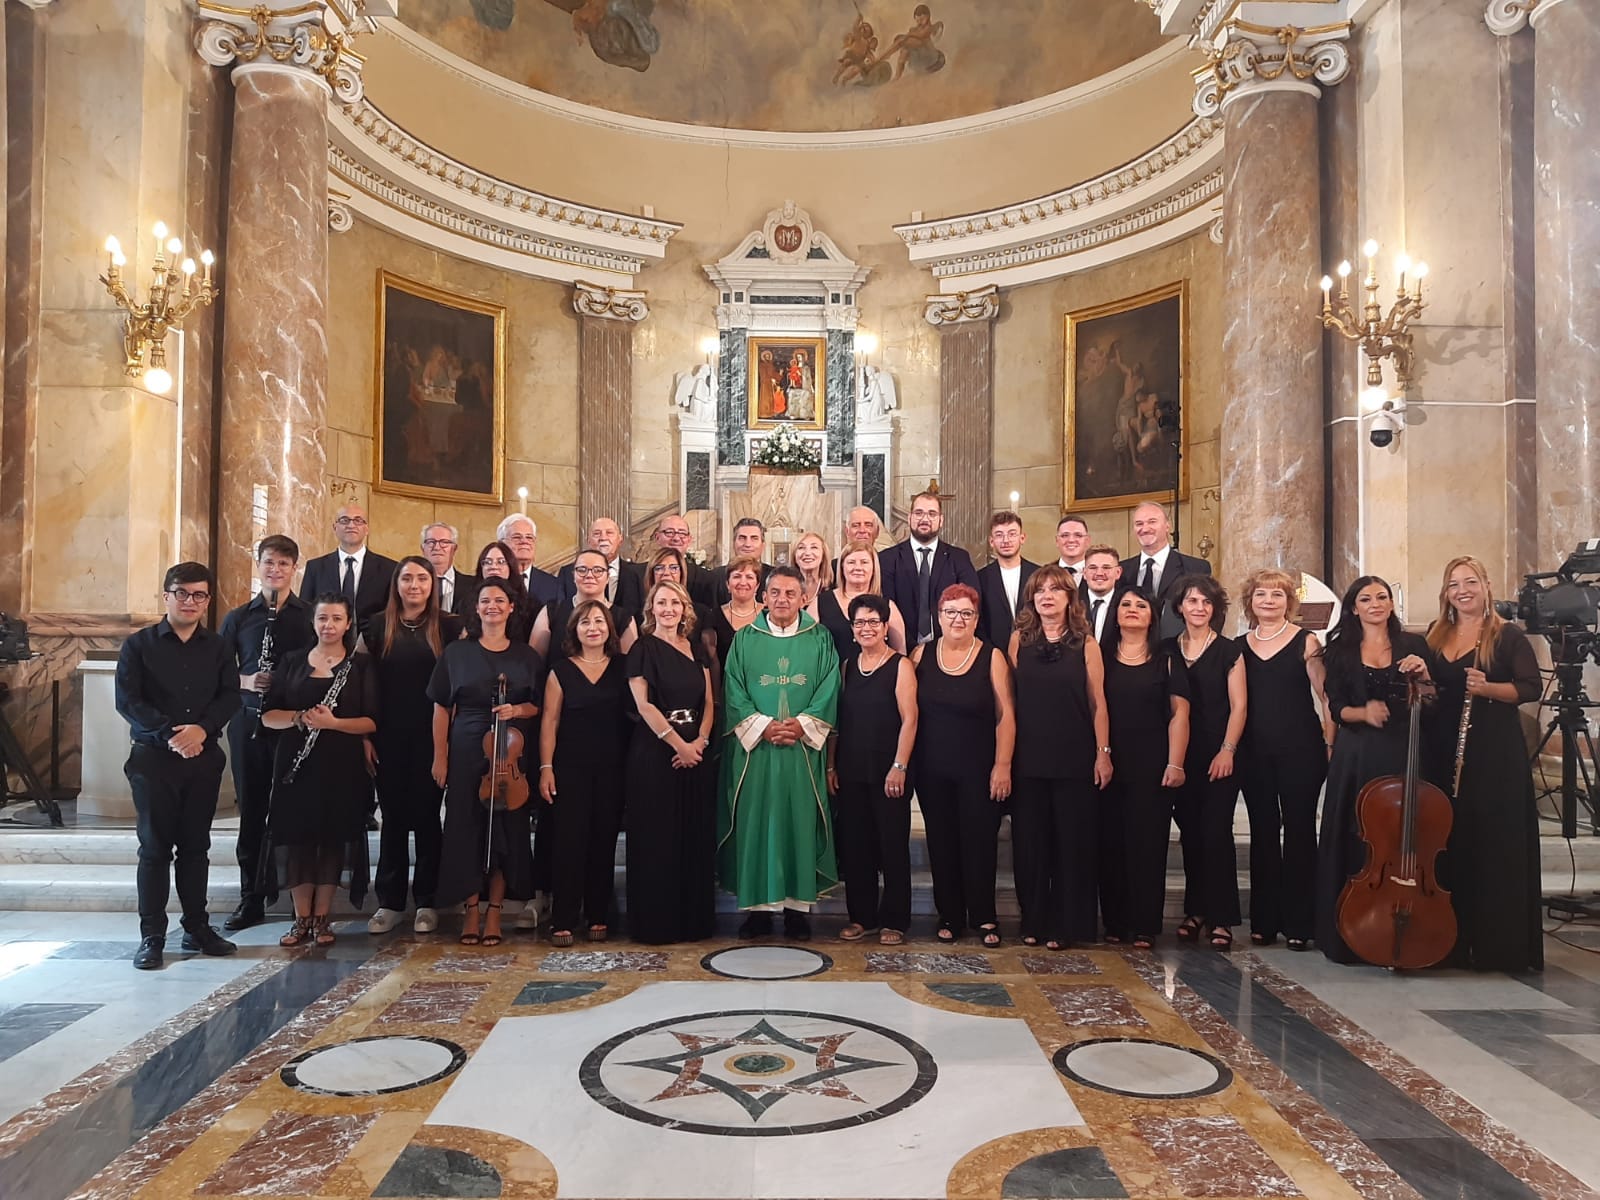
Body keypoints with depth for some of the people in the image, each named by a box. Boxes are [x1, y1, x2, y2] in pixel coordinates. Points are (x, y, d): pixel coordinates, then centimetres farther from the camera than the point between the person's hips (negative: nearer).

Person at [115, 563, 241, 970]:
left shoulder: (217, 647, 8)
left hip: (204, 757, 2)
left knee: (196, 844, 9)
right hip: (153, 757, -2)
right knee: (155, 845, 2)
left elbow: (230, 696, 0)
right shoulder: (139, 644, 1)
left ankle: (197, 927, 18)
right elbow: (127, 699, -7)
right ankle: (152, 935, 9)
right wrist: (169, 735, -17)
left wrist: (201, 728, -17)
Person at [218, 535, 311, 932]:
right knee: (251, 810, 7)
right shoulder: (238, 618, 9)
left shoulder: (310, 616, 3)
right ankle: (251, 898, 17)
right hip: (248, 721, 2)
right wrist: (245, 681, -9)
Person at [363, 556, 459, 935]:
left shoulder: (448, 626, 1)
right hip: (389, 736, 1)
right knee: (393, 815, 7)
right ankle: (389, 902, 16)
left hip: (431, 735, -1)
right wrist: (366, 734, -1)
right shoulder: (379, 625, 6)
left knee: (426, 815, 5)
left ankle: (427, 902, 14)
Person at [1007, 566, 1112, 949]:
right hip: (1028, 758, 2)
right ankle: (1033, 921, 19)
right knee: (1030, 841, 7)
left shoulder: (1085, 644, 1)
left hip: (1075, 759, -1)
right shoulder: (1019, 639, 4)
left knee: (1073, 841, 3)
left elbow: (1097, 703, 0)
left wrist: (1103, 753, -4)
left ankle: (1067, 924, 15)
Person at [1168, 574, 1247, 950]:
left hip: (1219, 758, -3)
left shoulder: (1228, 651, 2)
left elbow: (1238, 706, -3)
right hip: (1181, 757, 3)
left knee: (1216, 832, -7)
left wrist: (1227, 751, -12)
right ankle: (1195, 910, 16)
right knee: (1190, 833, 7)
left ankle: (1220, 918, -1)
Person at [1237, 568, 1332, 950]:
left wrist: (1329, 743, -9)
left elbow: (1326, 696, -3)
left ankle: (1298, 922, 11)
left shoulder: (1305, 642, -2)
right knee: (1262, 832, 9)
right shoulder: (1240, 646, 8)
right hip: (1254, 752, 3)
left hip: (1300, 750, -3)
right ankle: (1265, 920, 18)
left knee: (1299, 830, 2)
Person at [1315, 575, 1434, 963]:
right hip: (1357, 756, 0)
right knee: (1354, 843, 2)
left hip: (1404, 752, 0)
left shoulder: (1413, 644, 7)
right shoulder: (1341, 650, 7)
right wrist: (1363, 712, -16)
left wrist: (1423, 675, -14)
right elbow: (1337, 708, 3)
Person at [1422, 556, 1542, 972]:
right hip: (1443, 753, 4)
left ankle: (1498, 945, 6)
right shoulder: (1435, 636, 12)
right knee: (1450, 847, 7)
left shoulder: (1508, 636, -1)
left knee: (1496, 849, -2)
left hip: (1495, 755, -4)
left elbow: (1531, 688, -7)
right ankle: (1453, 941, 15)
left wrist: (1487, 688, -22)